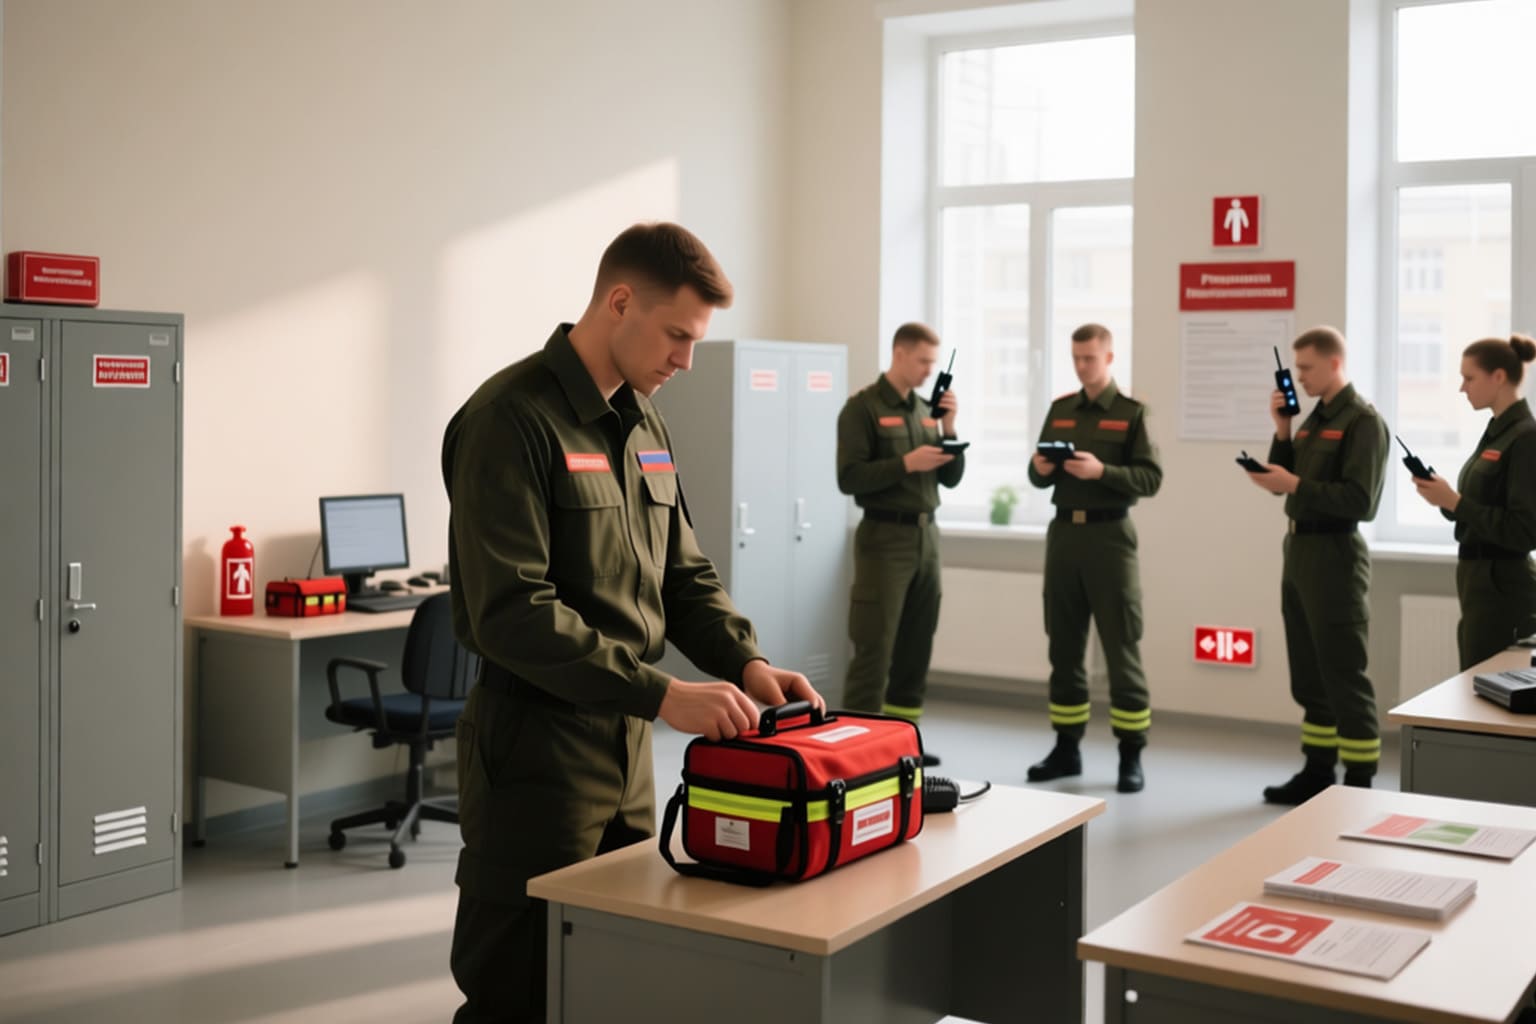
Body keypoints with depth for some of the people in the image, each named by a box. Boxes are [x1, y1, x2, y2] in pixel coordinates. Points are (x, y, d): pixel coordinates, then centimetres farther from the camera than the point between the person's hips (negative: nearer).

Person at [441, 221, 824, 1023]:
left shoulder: (644, 425, 10)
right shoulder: (511, 419, -16)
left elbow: (683, 575, 14)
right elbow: (511, 612, -25)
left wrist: (745, 661, -4)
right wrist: (660, 693, -27)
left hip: (626, 743, 8)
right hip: (536, 749, -8)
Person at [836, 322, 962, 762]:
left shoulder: (926, 409, 12)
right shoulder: (862, 408, -7)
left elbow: (951, 478, 11)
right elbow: (848, 478, -14)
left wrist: (949, 426, -2)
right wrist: (906, 463, -21)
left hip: (927, 536, 7)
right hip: (885, 537, -7)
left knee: (917, 647, 11)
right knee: (874, 649, -7)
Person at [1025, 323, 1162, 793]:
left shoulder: (1131, 412, -2)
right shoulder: (1059, 410, 13)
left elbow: (1151, 478, -9)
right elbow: (1039, 477, 14)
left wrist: (1102, 471, -22)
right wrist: (1040, 469, -8)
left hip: (1109, 534, -5)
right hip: (1063, 532, 5)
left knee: (1121, 648, -3)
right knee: (1064, 647, 8)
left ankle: (1131, 755, 3)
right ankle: (1066, 748, 17)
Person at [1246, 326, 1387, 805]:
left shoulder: (1363, 421, -12)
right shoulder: (1314, 418, 14)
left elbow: (1360, 500, -20)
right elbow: (1285, 479, 13)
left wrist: (1295, 486, -24)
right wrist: (1281, 431, 2)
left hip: (1334, 555, -9)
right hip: (1298, 551, 9)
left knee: (1343, 676, -4)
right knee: (1308, 675, 13)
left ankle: (1359, 782, 3)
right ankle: (1317, 770, 21)